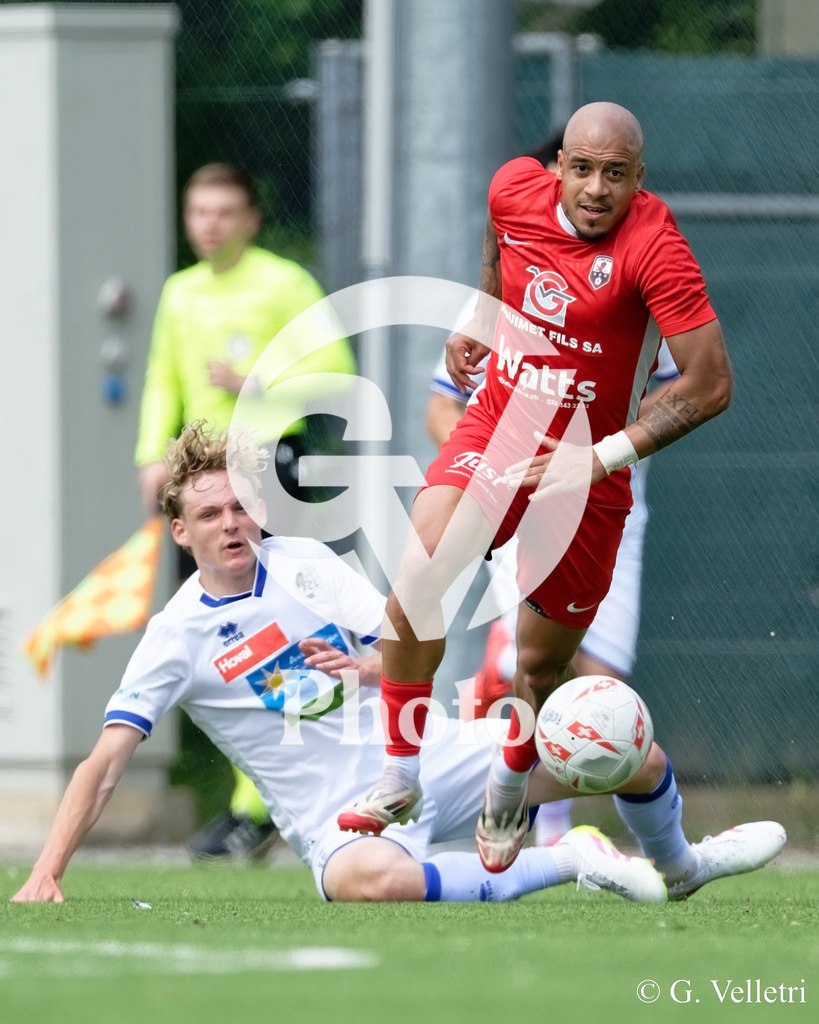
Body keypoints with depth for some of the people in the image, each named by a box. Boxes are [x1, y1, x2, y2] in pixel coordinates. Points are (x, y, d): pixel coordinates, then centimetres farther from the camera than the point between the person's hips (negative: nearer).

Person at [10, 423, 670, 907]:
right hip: (338, 814, -3)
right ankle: (565, 861, -27)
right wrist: (47, 873, -20)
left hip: (426, 759, 3)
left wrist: (371, 668, -22)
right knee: (362, 880, -43)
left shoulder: (305, 562, 5)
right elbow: (104, 765, -8)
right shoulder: (175, 637, -4)